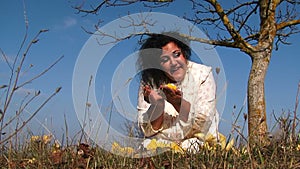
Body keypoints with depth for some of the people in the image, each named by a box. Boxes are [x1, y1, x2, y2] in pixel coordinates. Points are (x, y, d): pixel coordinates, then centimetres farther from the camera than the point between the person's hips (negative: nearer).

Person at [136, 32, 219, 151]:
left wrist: (179, 103, -28)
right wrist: (158, 105, -25)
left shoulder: (203, 74, -8)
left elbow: (203, 124, -13)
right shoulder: (149, 82, -4)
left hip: (197, 139, 0)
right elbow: (148, 131, -7)